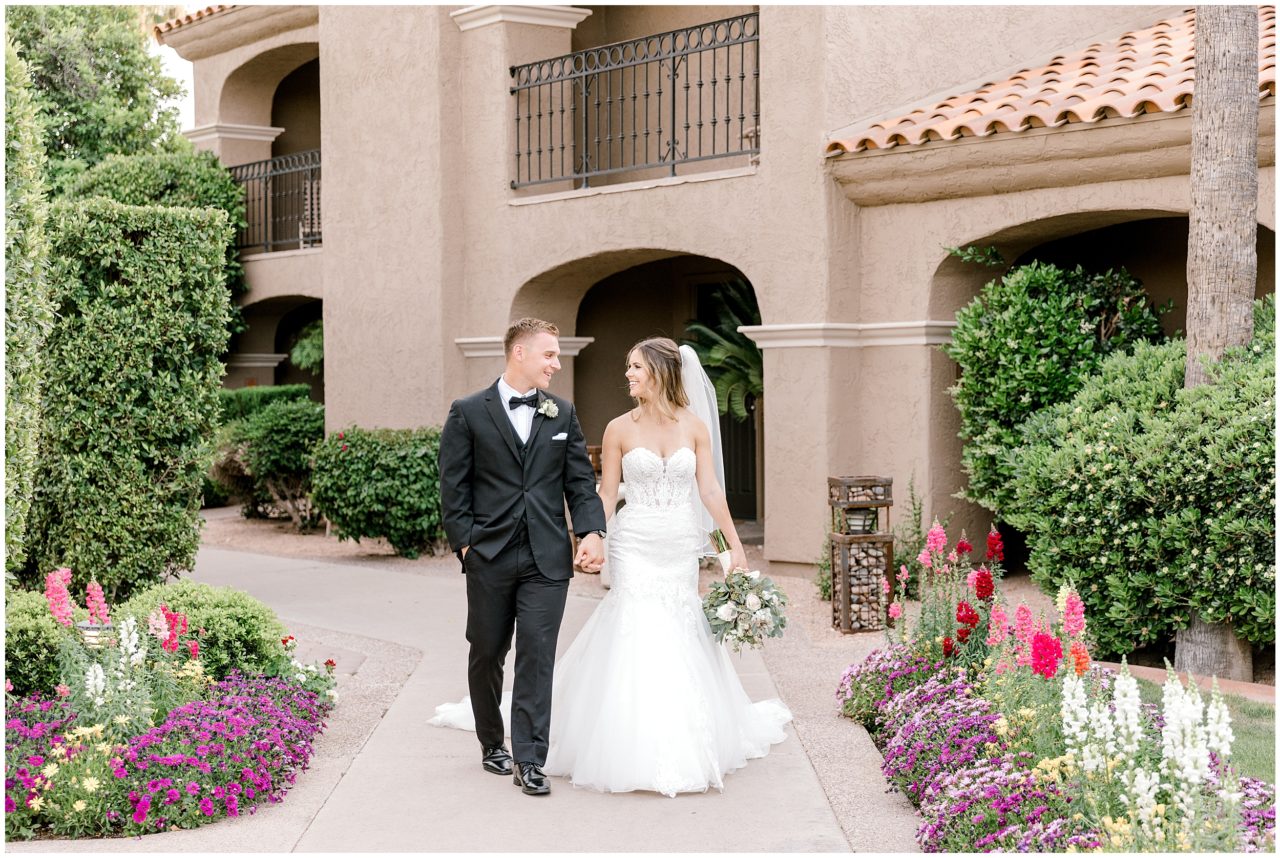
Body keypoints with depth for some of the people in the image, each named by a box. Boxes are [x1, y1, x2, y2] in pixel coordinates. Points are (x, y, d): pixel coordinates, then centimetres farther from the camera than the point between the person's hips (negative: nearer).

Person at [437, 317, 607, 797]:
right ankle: (493, 743, 31)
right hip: (489, 558, -1)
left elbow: (580, 480, 7)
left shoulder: (562, 414, 9)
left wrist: (592, 531, -7)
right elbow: (454, 487, -1)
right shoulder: (469, 413, 0)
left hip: (547, 559, 1)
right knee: (487, 655, 12)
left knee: (537, 657, -5)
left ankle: (529, 761, -2)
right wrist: (465, 543, -7)